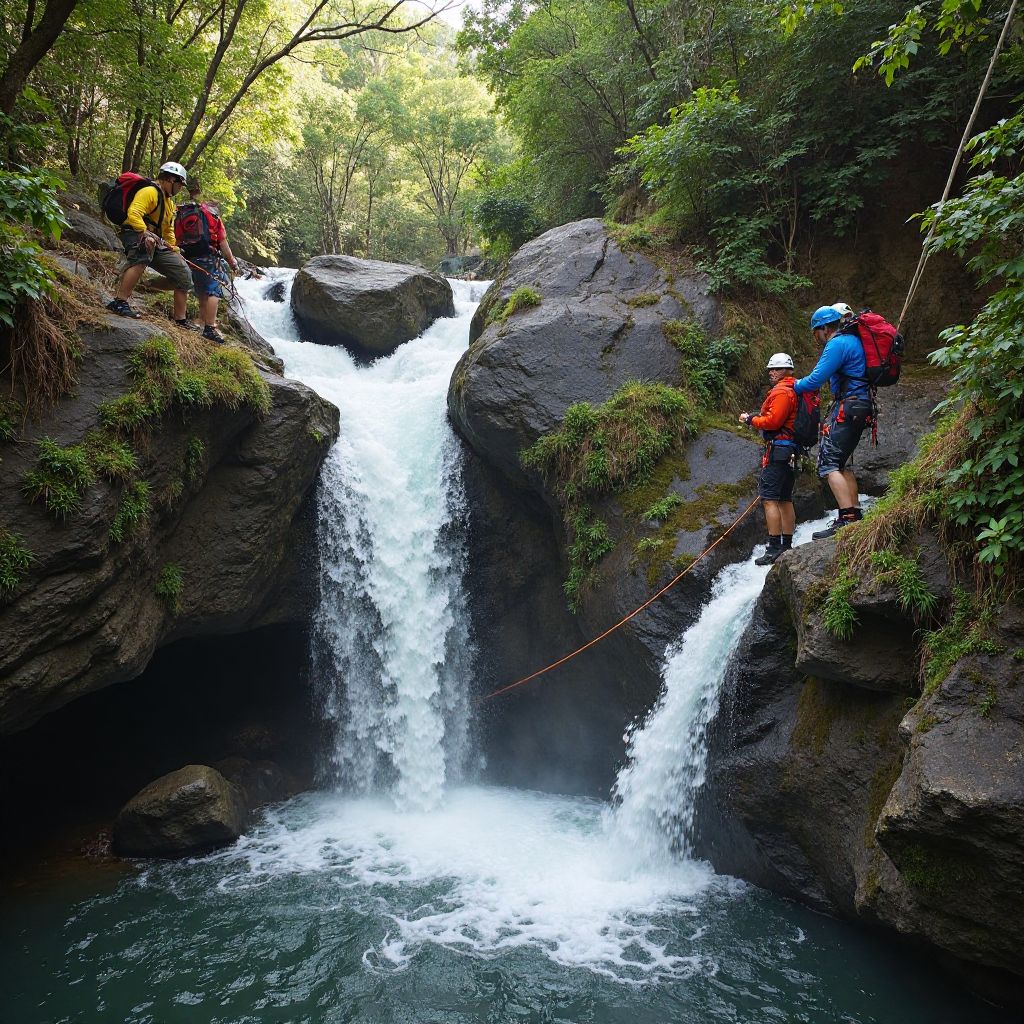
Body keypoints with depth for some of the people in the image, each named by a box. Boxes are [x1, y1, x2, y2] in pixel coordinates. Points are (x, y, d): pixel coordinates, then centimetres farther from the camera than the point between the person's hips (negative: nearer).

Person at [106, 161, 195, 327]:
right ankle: (119, 302, -45)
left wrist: (173, 249, 17)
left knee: (183, 273, 1)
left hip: (157, 242, 9)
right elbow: (133, 214, -24)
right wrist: (146, 233, -36)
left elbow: (168, 230, 30)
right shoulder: (150, 192, -9)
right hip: (135, 234, -9)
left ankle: (181, 320, 7)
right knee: (142, 257, -42)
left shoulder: (170, 203, 24)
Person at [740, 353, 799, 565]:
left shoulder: (782, 391, -11)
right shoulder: (795, 389, 21)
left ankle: (774, 549, -14)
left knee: (769, 499, -11)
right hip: (792, 451, 11)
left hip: (778, 448, -11)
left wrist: (750, 420, -5)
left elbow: (773, 421, -19)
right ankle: (787, 546, 18)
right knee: (785, 500, 13)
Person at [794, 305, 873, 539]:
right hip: (860, 407, 10)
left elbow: (816, 379, -15)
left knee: (828, 463, -13)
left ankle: (846, 519, -21)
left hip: (847, 407, -10)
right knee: (840, 463, 16)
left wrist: (794, 386, 3)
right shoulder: (852, 340, 20)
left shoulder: (837, 344, -12)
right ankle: (856, 513, 16)